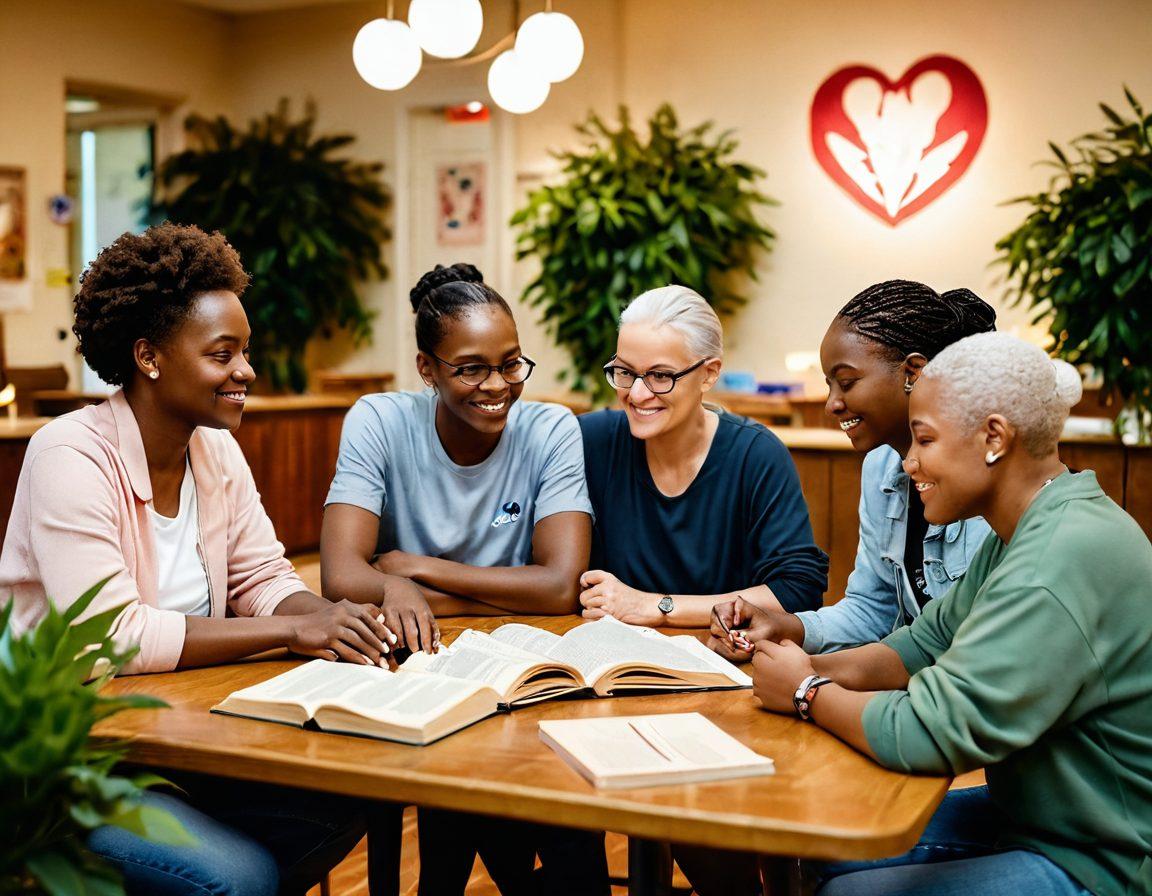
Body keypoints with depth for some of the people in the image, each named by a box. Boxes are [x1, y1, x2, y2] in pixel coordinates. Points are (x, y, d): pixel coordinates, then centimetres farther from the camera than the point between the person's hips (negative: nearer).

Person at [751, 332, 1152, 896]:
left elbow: (923, 736, -30)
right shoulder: (1020, 536, 6)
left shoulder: (1060, 563, -30)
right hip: (1030, 813, 9)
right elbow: (929, 642, 13)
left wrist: (809, 694, -13)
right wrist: (820, 669, -5)